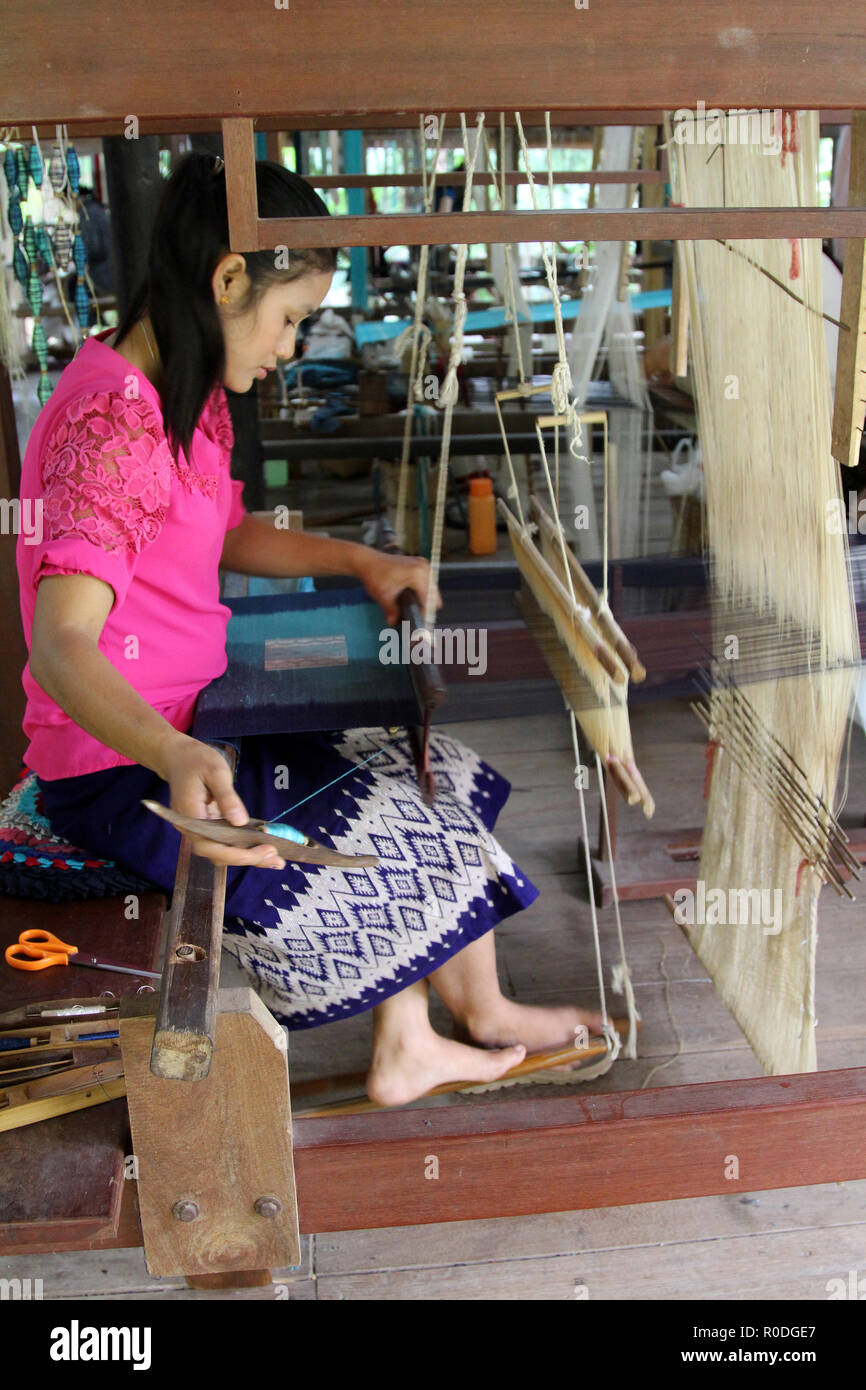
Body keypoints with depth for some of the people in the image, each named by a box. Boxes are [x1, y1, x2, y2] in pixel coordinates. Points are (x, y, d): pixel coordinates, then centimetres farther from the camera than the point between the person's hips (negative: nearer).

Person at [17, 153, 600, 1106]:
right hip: (125, 771, -10)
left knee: (423, 777, 10)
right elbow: (61, 642, -36)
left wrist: (359, 560, 10)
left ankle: (403, 1047, 18)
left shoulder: (184, 397, 8)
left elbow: (226, 534, 23)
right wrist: (176, 759, -53)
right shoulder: (113, 422, -26)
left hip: (184, 727, 10)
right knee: (426, 837, -1)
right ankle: (485, 1018, 29)